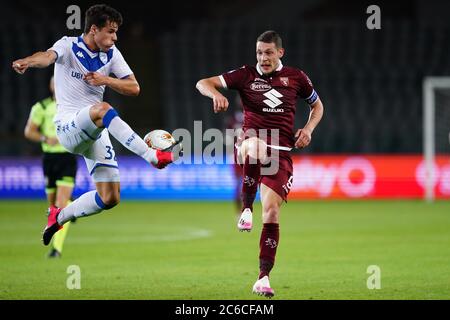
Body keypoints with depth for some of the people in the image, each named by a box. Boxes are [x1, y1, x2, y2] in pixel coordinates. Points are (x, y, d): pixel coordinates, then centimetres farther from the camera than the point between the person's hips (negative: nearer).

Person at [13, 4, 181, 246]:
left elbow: (134, 88, 8)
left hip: (95, 132, 6)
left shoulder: (111, 54, 8)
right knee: (102, 109, -39)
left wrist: (106, 80, -11)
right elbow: (48, 56, -30)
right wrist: (28, 61, -55)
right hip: (69, 127, -6)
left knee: (110, 198, -2)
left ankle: (59, 217, 22)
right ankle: (154, 156, -46)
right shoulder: (69, 46, -7)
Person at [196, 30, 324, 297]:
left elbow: (317, 105, 25)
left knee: (272, 210, -10)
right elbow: (203, 83, -2)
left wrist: (308, 129, 6)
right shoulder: (246, 75, 5)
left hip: (280, 154, 2)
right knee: (255, 145, -41)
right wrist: (216, 93, -26)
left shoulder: (296, 77, 10)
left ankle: (264, 277, -2)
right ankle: (246, 209, -28)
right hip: (250, 143, -2)